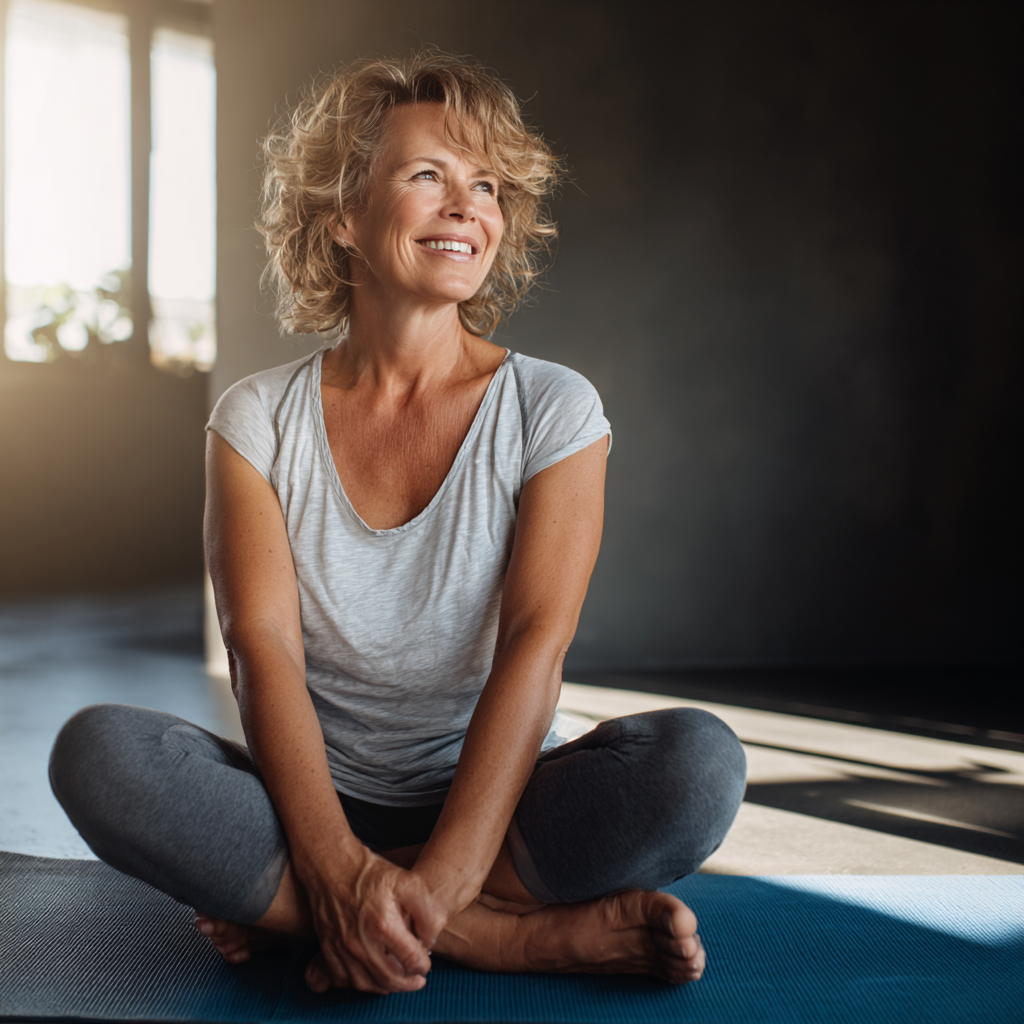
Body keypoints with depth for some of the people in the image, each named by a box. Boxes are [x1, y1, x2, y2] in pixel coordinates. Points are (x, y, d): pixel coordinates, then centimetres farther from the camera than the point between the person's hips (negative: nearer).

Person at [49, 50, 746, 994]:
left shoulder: (553, 410, -2)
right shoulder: (259, 420, 1)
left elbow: (536, 643, -13)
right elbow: (262, 649, -10)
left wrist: (437, 882, -25)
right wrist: (335, 865, -27)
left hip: (499, 806, 0)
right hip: (318, 804, 1)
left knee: (697, 758, -28)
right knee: (97, 750, -26)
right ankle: (532, 934, -25)